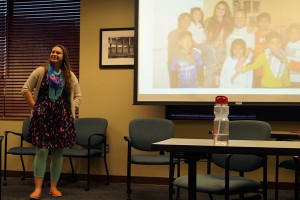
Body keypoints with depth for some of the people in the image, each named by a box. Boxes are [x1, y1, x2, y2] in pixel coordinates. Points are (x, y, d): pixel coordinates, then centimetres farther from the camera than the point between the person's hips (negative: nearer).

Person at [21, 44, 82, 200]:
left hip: (62, 117, 2)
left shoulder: (70, 76, 8)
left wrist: (70, 111, 2)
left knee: (58, 152, 5)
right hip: (43, 116, -2)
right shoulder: (40, 71, 2)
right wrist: (35, 107, -2)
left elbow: (78, 96, 13)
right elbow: (25, 90, 3)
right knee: (42, 150, -7)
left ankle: (54, 187, 15)